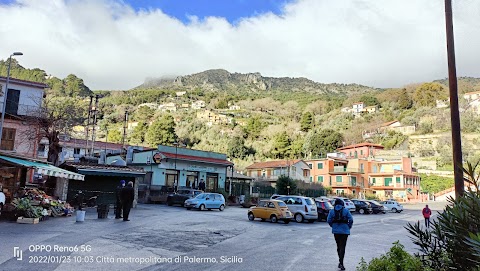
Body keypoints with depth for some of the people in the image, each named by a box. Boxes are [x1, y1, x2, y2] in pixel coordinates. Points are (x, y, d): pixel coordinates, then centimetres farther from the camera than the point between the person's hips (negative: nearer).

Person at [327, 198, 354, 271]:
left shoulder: (332, 211, 1)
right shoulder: (346, 210, -3)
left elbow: (329, 220, -4)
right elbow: (351, 219, -8)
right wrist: (349, 227, 7)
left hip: (336, 231, 2)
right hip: (344, 231, -2)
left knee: (338, 246, 17)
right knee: (342, 247, -1)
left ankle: (340, 262, 26)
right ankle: (341, 263, -7)